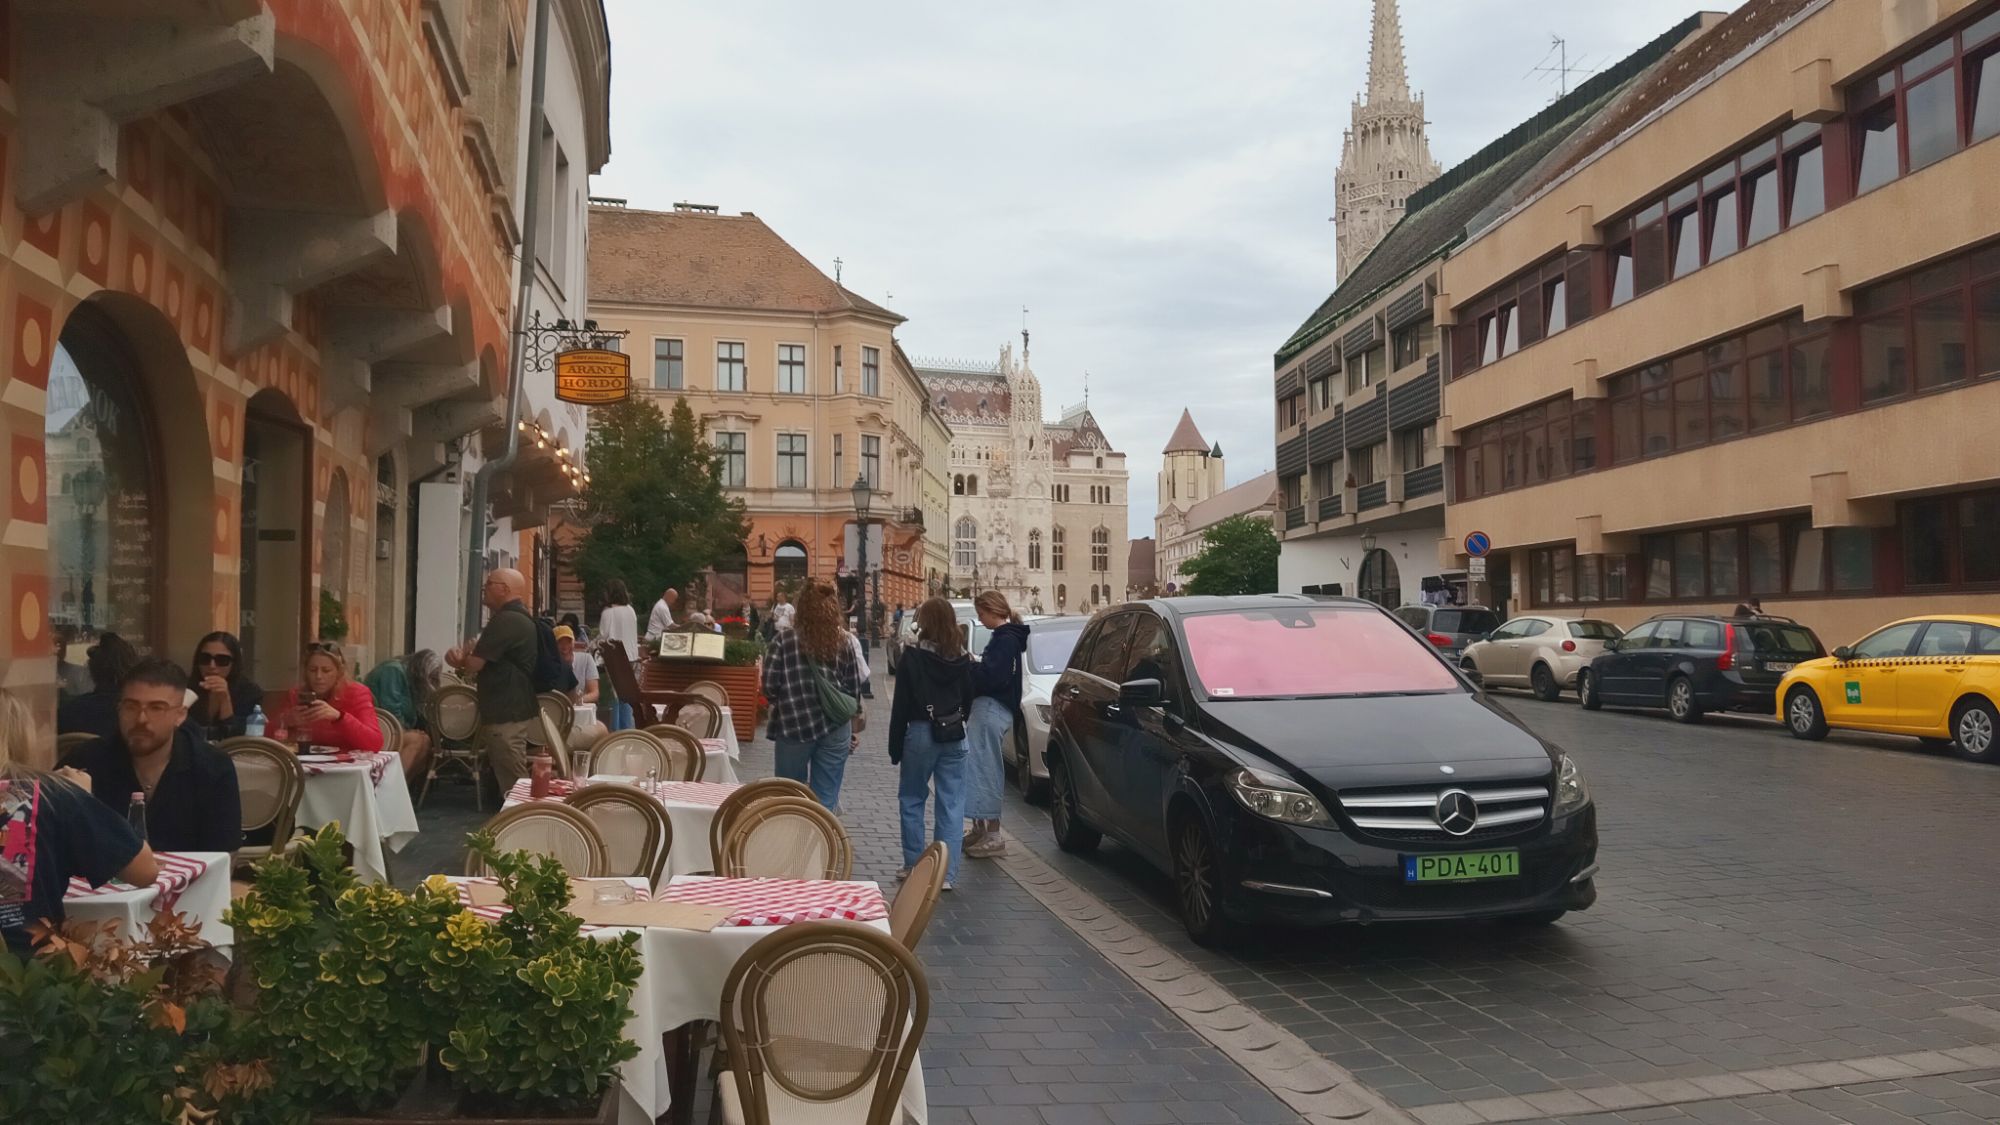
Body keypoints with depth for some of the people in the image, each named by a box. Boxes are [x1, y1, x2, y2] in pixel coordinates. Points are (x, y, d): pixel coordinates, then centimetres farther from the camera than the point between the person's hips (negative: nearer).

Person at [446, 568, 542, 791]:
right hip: (516, 711, 11)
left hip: (506, 716, -11)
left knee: (513, 787, -8)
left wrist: (462, 658, 4)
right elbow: (491, 659, 16)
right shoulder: (521, 618, 16)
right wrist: (466, 658, -4)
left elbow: (474, 665, -19)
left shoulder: (505, 621, -19)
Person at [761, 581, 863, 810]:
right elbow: (854, 688, 7)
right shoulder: (843, 642, 4)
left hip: (795, 727, -2)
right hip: (835, 728, 2)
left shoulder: (784, 639, -5)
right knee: (826, 802, 6)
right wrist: (853, 726, 20)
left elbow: (769, 686, -7)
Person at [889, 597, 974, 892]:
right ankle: (947, 873, 5)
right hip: (955, 735, 3)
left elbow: (901, 705, -8)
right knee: (952, 804, 5)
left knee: (911, 800, 13)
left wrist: (895, 745, -2)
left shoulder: (913, 658, -10)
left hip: (921, 733, -3)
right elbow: (968, 700, 10)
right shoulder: (963, 659, 3)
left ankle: (913, 864, 16)